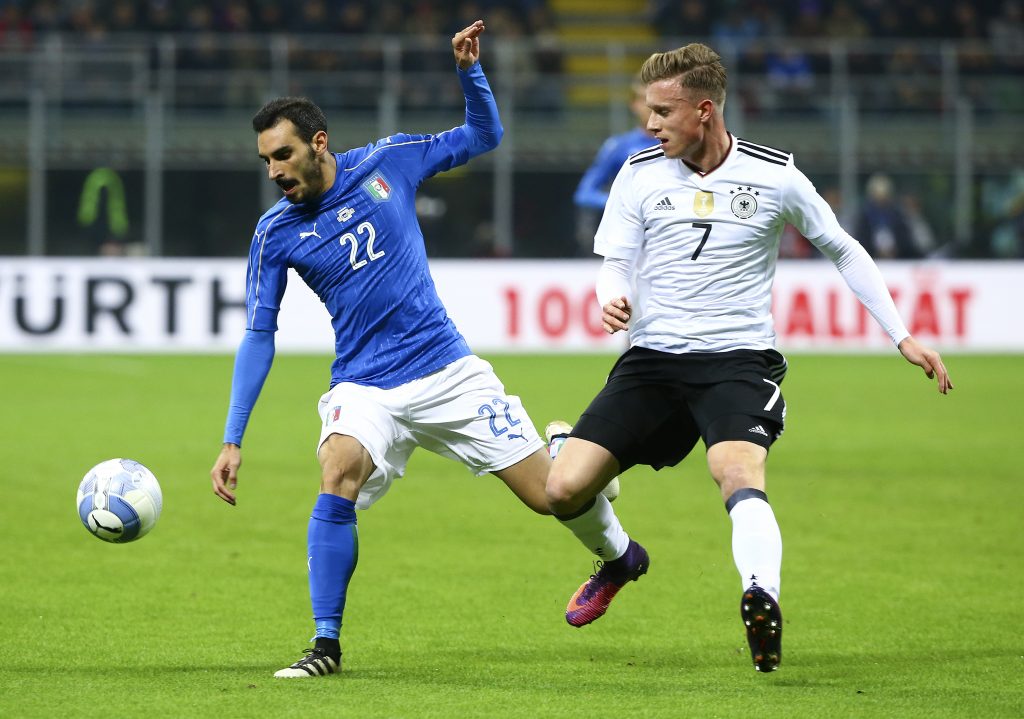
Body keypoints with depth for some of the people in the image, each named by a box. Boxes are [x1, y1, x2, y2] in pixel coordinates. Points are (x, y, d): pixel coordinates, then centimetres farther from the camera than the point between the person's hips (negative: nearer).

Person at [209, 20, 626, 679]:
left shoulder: (388, 162, -2)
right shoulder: (276, 233, -3)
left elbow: (484, 136, 10)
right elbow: (259, 336, 0)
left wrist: (469, 69, -8)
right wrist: (233, 440, -5)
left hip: (447, 370, 1)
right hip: (365, 388, -1)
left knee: (550, 495, -2)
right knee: (339, 474, -32)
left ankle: (620, 555, 35)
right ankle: (327, 645, -22)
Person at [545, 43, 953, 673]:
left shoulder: (774, 177, -1)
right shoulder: (640, 174, 4)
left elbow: (842, 249, 12)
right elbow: (616, 264, 7)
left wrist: (903, 337, 9)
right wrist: (613, 299, -19)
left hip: (739, 359, -3)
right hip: (652, 359, 3)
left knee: (738, 472, -34)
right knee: (565, 490, -8)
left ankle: (763, 599, -54)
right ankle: (621, 560, 25)